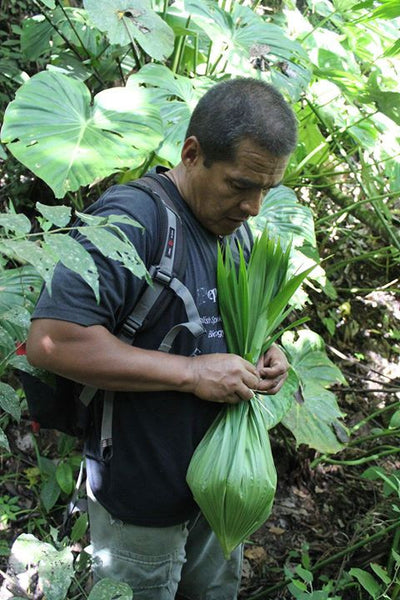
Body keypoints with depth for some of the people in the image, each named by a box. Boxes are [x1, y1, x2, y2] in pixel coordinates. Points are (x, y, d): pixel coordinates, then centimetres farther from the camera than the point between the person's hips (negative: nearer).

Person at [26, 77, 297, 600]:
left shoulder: (237, 229, 5)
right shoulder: (132, 218, -25)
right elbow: (50, 341, -34)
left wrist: (264, 358, -4)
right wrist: (192, 372, -30)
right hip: (143, 500, -8)